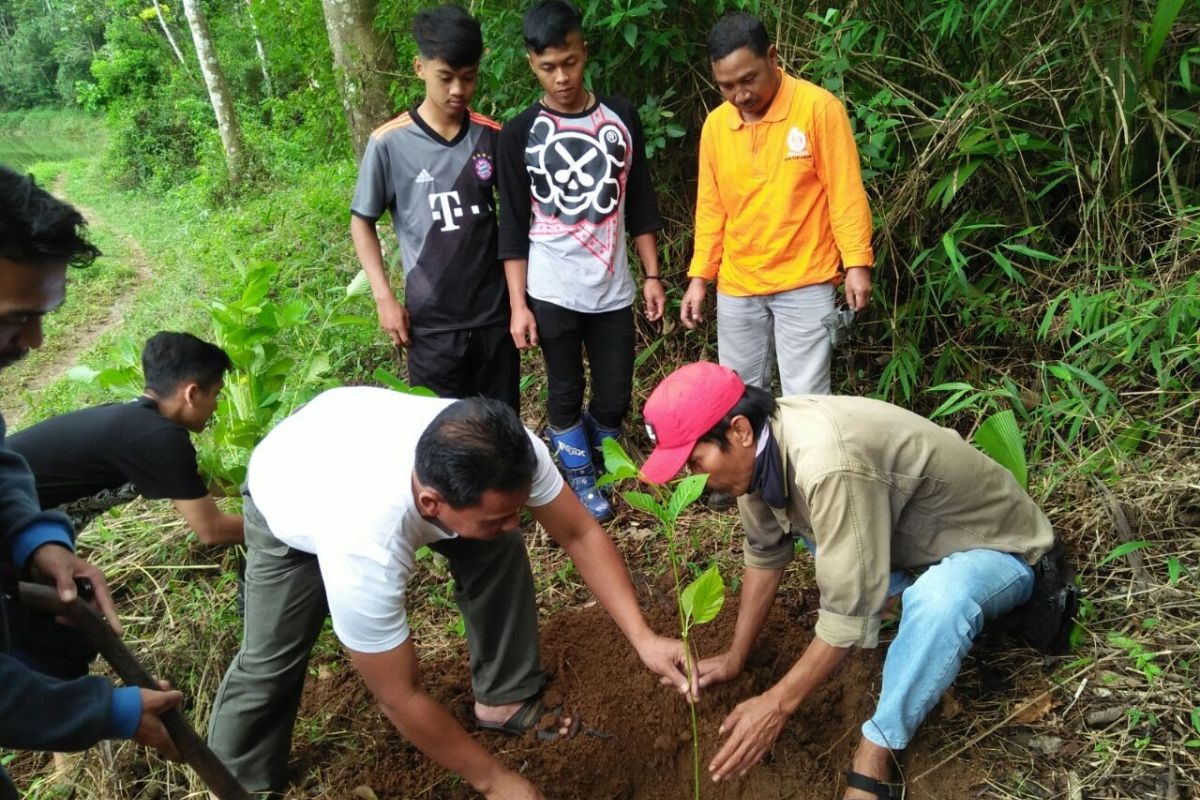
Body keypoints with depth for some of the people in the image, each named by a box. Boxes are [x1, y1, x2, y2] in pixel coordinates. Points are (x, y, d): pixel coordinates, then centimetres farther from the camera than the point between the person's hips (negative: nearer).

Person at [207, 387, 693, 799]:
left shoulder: (509, 453, -37)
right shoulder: (366, 549, -48)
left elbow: (580, 534, -20)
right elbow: (399, 697, -34)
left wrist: (643, 637, -29)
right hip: (287, 496, -4)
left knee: (499, 552, -8)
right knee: (272, 657, -4)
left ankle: (506, 699, 12)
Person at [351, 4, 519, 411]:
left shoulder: (492, 136, -1)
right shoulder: (389, 142, -8)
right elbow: (362, 221, 1)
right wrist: (384, 297, -6)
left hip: (495, 311, 3)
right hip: (432, 320, -2)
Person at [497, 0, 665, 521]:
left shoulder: (620, 116, 3)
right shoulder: (519, 134, -4)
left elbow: (640, 204, 9)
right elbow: (513, 227, -3)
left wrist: (652, 274, 6)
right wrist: (518, 304, -7)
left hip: (613, 289, 2)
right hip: (552, 292, -2)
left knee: (616, 396, 7)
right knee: (565, 393, 10)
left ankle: (593, 453, 37)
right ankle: (580, 478, 31)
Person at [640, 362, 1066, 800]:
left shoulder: (828, 464, -39)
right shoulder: (760, 443, -13)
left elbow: (850, 609, -33)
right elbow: (765, 551, 2)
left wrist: (778, 703, -23)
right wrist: (736, 657, 6)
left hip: (997, 548, -8)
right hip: (915, 534, 8)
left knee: (938, 598, -38)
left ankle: (875, 754, -18)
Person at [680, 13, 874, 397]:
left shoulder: (819, 107, -10)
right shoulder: (715, 124, 4)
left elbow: (846, 192, -8)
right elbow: (711, 208, 10)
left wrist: (857, 263, -13)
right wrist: (699, 276, 8)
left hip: (805, 284, -4)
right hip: (736, 287, 5)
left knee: (804, 399, -1)